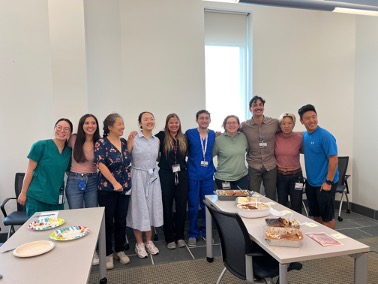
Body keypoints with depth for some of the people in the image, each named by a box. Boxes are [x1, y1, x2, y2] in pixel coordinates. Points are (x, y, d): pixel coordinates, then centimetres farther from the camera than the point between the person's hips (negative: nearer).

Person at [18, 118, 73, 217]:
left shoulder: (69, 151, 4)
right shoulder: (41, 145, -6)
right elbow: (30, 171, -4)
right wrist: (23, 193, -3)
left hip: (57, 198, 4)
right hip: (36, 197, -3)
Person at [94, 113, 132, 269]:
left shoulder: (124, 142, 7)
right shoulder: (101, 143, -10)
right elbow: (101, 165, -17)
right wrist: (115, 183, -21)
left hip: (125, 188, 5)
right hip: (107, 188, -5)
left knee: (121, 220, 12)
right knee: (108, 221, 6)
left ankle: (119, 250, 28)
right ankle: (108, 253, 21)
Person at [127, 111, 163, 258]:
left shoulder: (157, 140, 7)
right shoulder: (133, 138, -7)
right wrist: (129, 141, -16)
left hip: (153, 177, 5)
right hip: (138, 177, -4)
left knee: (151, 208, 11)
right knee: (139, 209, 3)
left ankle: (149, 241, 27)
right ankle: (139, 244, 20)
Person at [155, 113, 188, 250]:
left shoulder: (184, 138, 8)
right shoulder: (161, 136, -2)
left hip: (181, 175, 3)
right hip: (166, 175, -3)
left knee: (181, 206, 8)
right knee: (167, 207, 7)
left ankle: (180, 236, 24)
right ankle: (169, 237, 20)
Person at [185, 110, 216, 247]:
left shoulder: (213, 135, 5)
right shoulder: (189, 133, -2)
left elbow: (214, 152, 11)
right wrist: (193, 159, -4)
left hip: (208, 174, 2)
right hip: (193, 174, -2)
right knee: (193, 205, 5)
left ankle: (207, 232, 28)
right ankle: (193, 234, 22)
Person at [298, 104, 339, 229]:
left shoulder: (325, 136, -18)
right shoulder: (305, 135, 3)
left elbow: (334, 160, -18)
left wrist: (328, 182, -18)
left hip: (324, 184, -7)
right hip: (311, 182, 7)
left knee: (327, 217, 7)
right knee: (316, 214, 19)